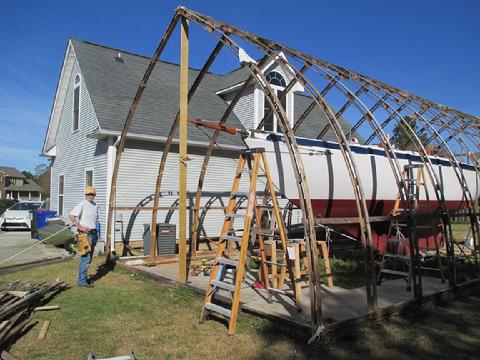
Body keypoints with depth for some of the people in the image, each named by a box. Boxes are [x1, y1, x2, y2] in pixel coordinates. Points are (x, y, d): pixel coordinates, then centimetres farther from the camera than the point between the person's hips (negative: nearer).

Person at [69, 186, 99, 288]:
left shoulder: (95, 205, 14)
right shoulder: (82, 204, -10)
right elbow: (71, 215, -22)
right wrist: (80, 227, -24)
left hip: (93, 233, 8)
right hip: (85, 233, -8)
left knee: (88, 257, 14)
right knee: (85, 257, -9)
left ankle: (83, 277, 25)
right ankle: (82, 281, -3)